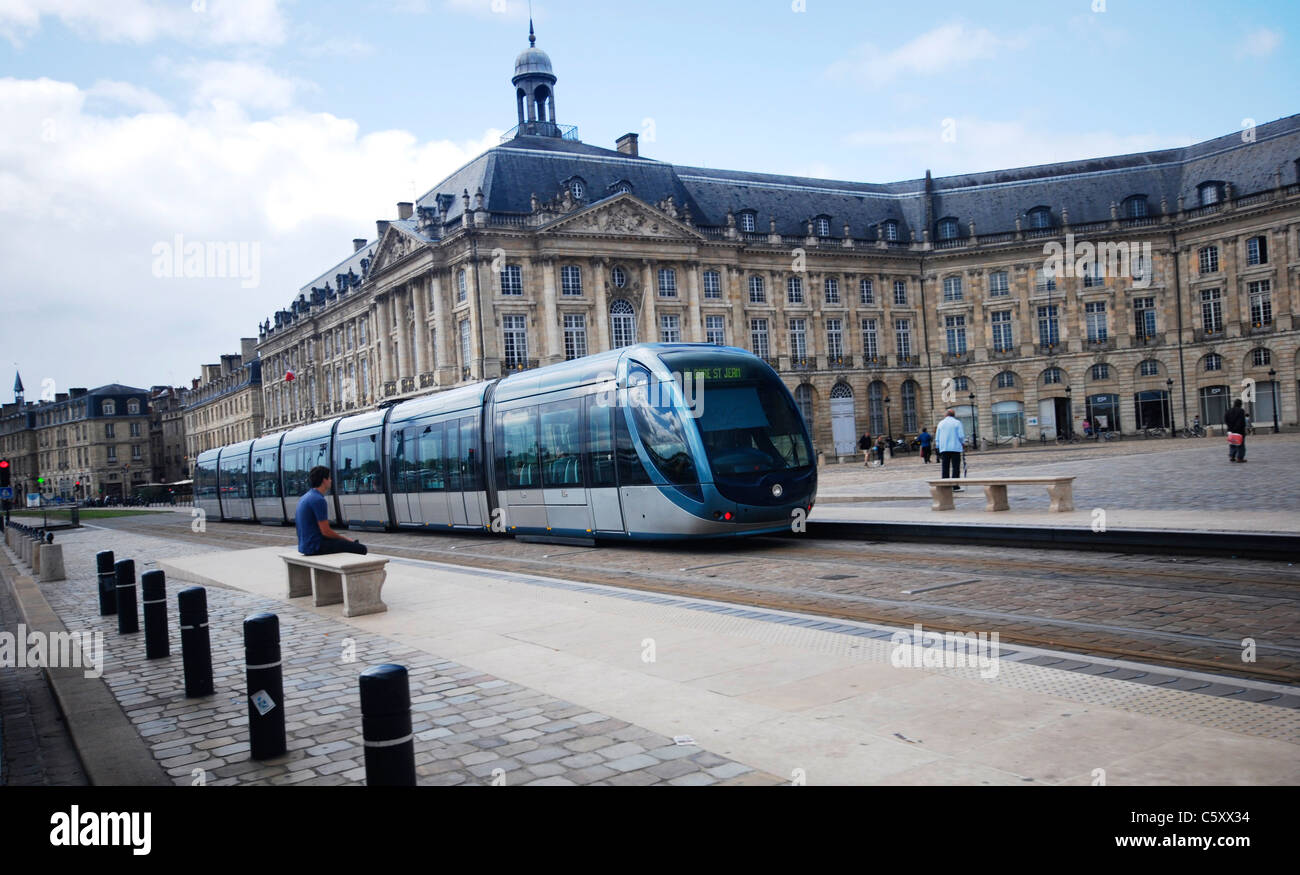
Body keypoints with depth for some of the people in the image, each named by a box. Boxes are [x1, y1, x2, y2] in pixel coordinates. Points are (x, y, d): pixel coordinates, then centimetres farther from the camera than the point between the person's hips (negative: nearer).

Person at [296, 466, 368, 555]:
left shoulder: (304, 498, 12)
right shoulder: (318, 500, -18)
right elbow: (326, 531, -20)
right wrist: (345, 539, -3)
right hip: (316, 547, -10)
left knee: (353, 544, 22)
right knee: (360, 549, -6)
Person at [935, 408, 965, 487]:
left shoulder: (941, 423, 10)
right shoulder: (957, 422, 0)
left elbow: (937, 438, 10)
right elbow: (961, 436, -7)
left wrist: (939, 446, 19)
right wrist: (962, 442, 11)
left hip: (943, 449, 3)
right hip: (955, 448, -3)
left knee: (945, 468, 4)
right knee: (955, 467, -1)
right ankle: (955, 485, -7)